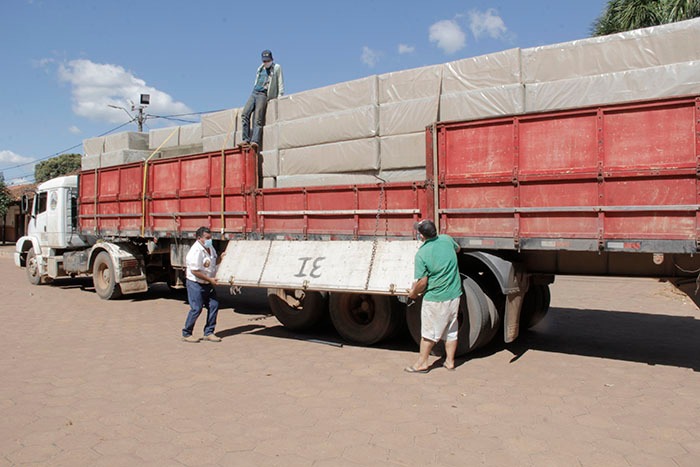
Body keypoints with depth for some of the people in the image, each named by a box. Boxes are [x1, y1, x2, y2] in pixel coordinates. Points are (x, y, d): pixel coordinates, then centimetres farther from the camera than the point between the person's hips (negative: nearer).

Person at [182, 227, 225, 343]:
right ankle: (186, 334, 11)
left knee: (214, 306, 4)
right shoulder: (196, 251, -21)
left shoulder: (210, 248, 7)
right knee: (196, 309, -6)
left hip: (208, 284, 9)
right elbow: (195, 271, -24)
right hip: (196, 284, -9)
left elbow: (214, 262, 21)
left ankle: (208, 333, 14)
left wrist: (221, 257, 0)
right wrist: (210, 279, -20)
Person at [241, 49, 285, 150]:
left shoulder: (277, 68, 9)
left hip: (263, 94, -6)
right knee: (245, 114, -12)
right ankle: (246, 139, -15)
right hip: (254, 93, 6)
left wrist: (280, 96, -5)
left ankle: (255, 141, -29)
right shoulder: (260, 68, 25)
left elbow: (280, 83, 4)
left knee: (258, 119, -20)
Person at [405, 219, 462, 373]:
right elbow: (457, 249, 22)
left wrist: (413, 293, 1)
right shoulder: (446, 240, -2)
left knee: (428, 332, 8)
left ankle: (422, 363, 19)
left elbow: (422, 281, -17)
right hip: (454, 295, 6)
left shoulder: (421, 253, -18)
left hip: (434, 298, -6)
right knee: (451, 330, 16)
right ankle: (450, 361, 27)